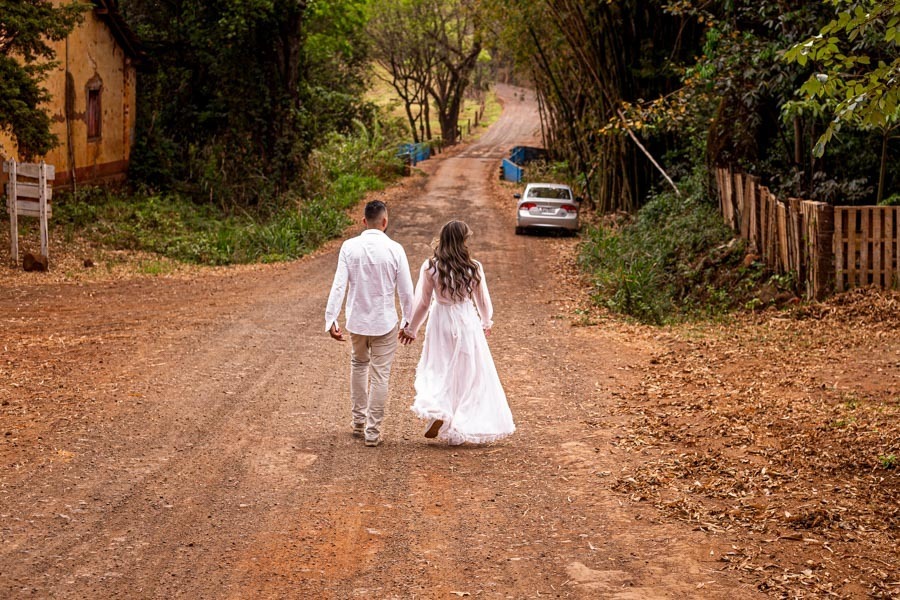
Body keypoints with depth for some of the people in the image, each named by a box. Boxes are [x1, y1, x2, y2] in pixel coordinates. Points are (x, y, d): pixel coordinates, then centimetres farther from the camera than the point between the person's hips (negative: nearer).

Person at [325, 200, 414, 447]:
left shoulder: (349, 247, -8)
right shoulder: (394, 250, -11)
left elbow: (339, 285, -12)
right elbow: (406, 292, -6)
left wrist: (331, 319, -9)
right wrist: (409, 322, 7)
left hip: (356, 321, 2)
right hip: (385, 322, -2)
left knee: (359, 365, 25)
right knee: (380, 376, 7)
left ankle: (358, 421, 31)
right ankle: (373, 431, 10)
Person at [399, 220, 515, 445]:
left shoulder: (430, 268, -10)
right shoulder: (474, 268, -9)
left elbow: (422, 302, -2)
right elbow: (483, 300, 5)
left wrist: (411, 329, 12)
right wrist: (487, 323, 24)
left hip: (441, 324, 0)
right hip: (467, 322, 0)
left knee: (437, 371, 13)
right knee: (468, 374, 11)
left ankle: (437, 412, -13)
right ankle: (457, 431, 16)